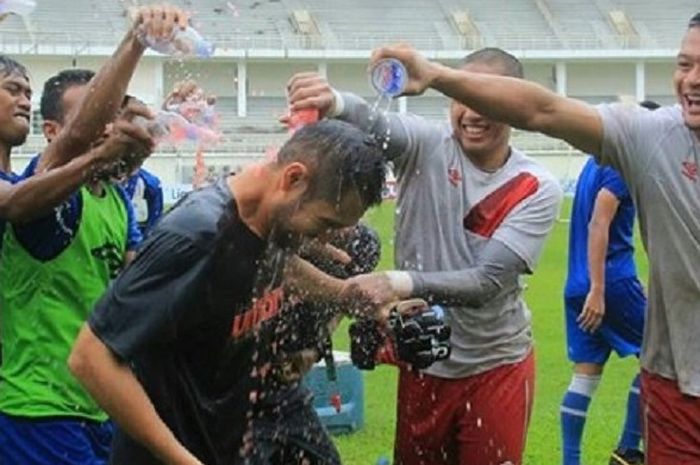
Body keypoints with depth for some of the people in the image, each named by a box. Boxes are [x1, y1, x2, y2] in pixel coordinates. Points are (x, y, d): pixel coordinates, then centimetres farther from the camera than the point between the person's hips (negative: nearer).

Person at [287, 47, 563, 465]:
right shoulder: (427, 146, -7)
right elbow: (376, 128, -30)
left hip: (496, 367, -1)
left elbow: (488, 281, -20)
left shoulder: (538, 190, -10)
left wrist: (400, 283, -34)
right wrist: (335, 103, -53)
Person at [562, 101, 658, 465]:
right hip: (611, 283, -8)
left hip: (578, 286, 8)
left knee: (585, 374, 7)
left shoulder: (597, 162, 18)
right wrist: (598, 290, -25)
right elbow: (599, 226, -21)